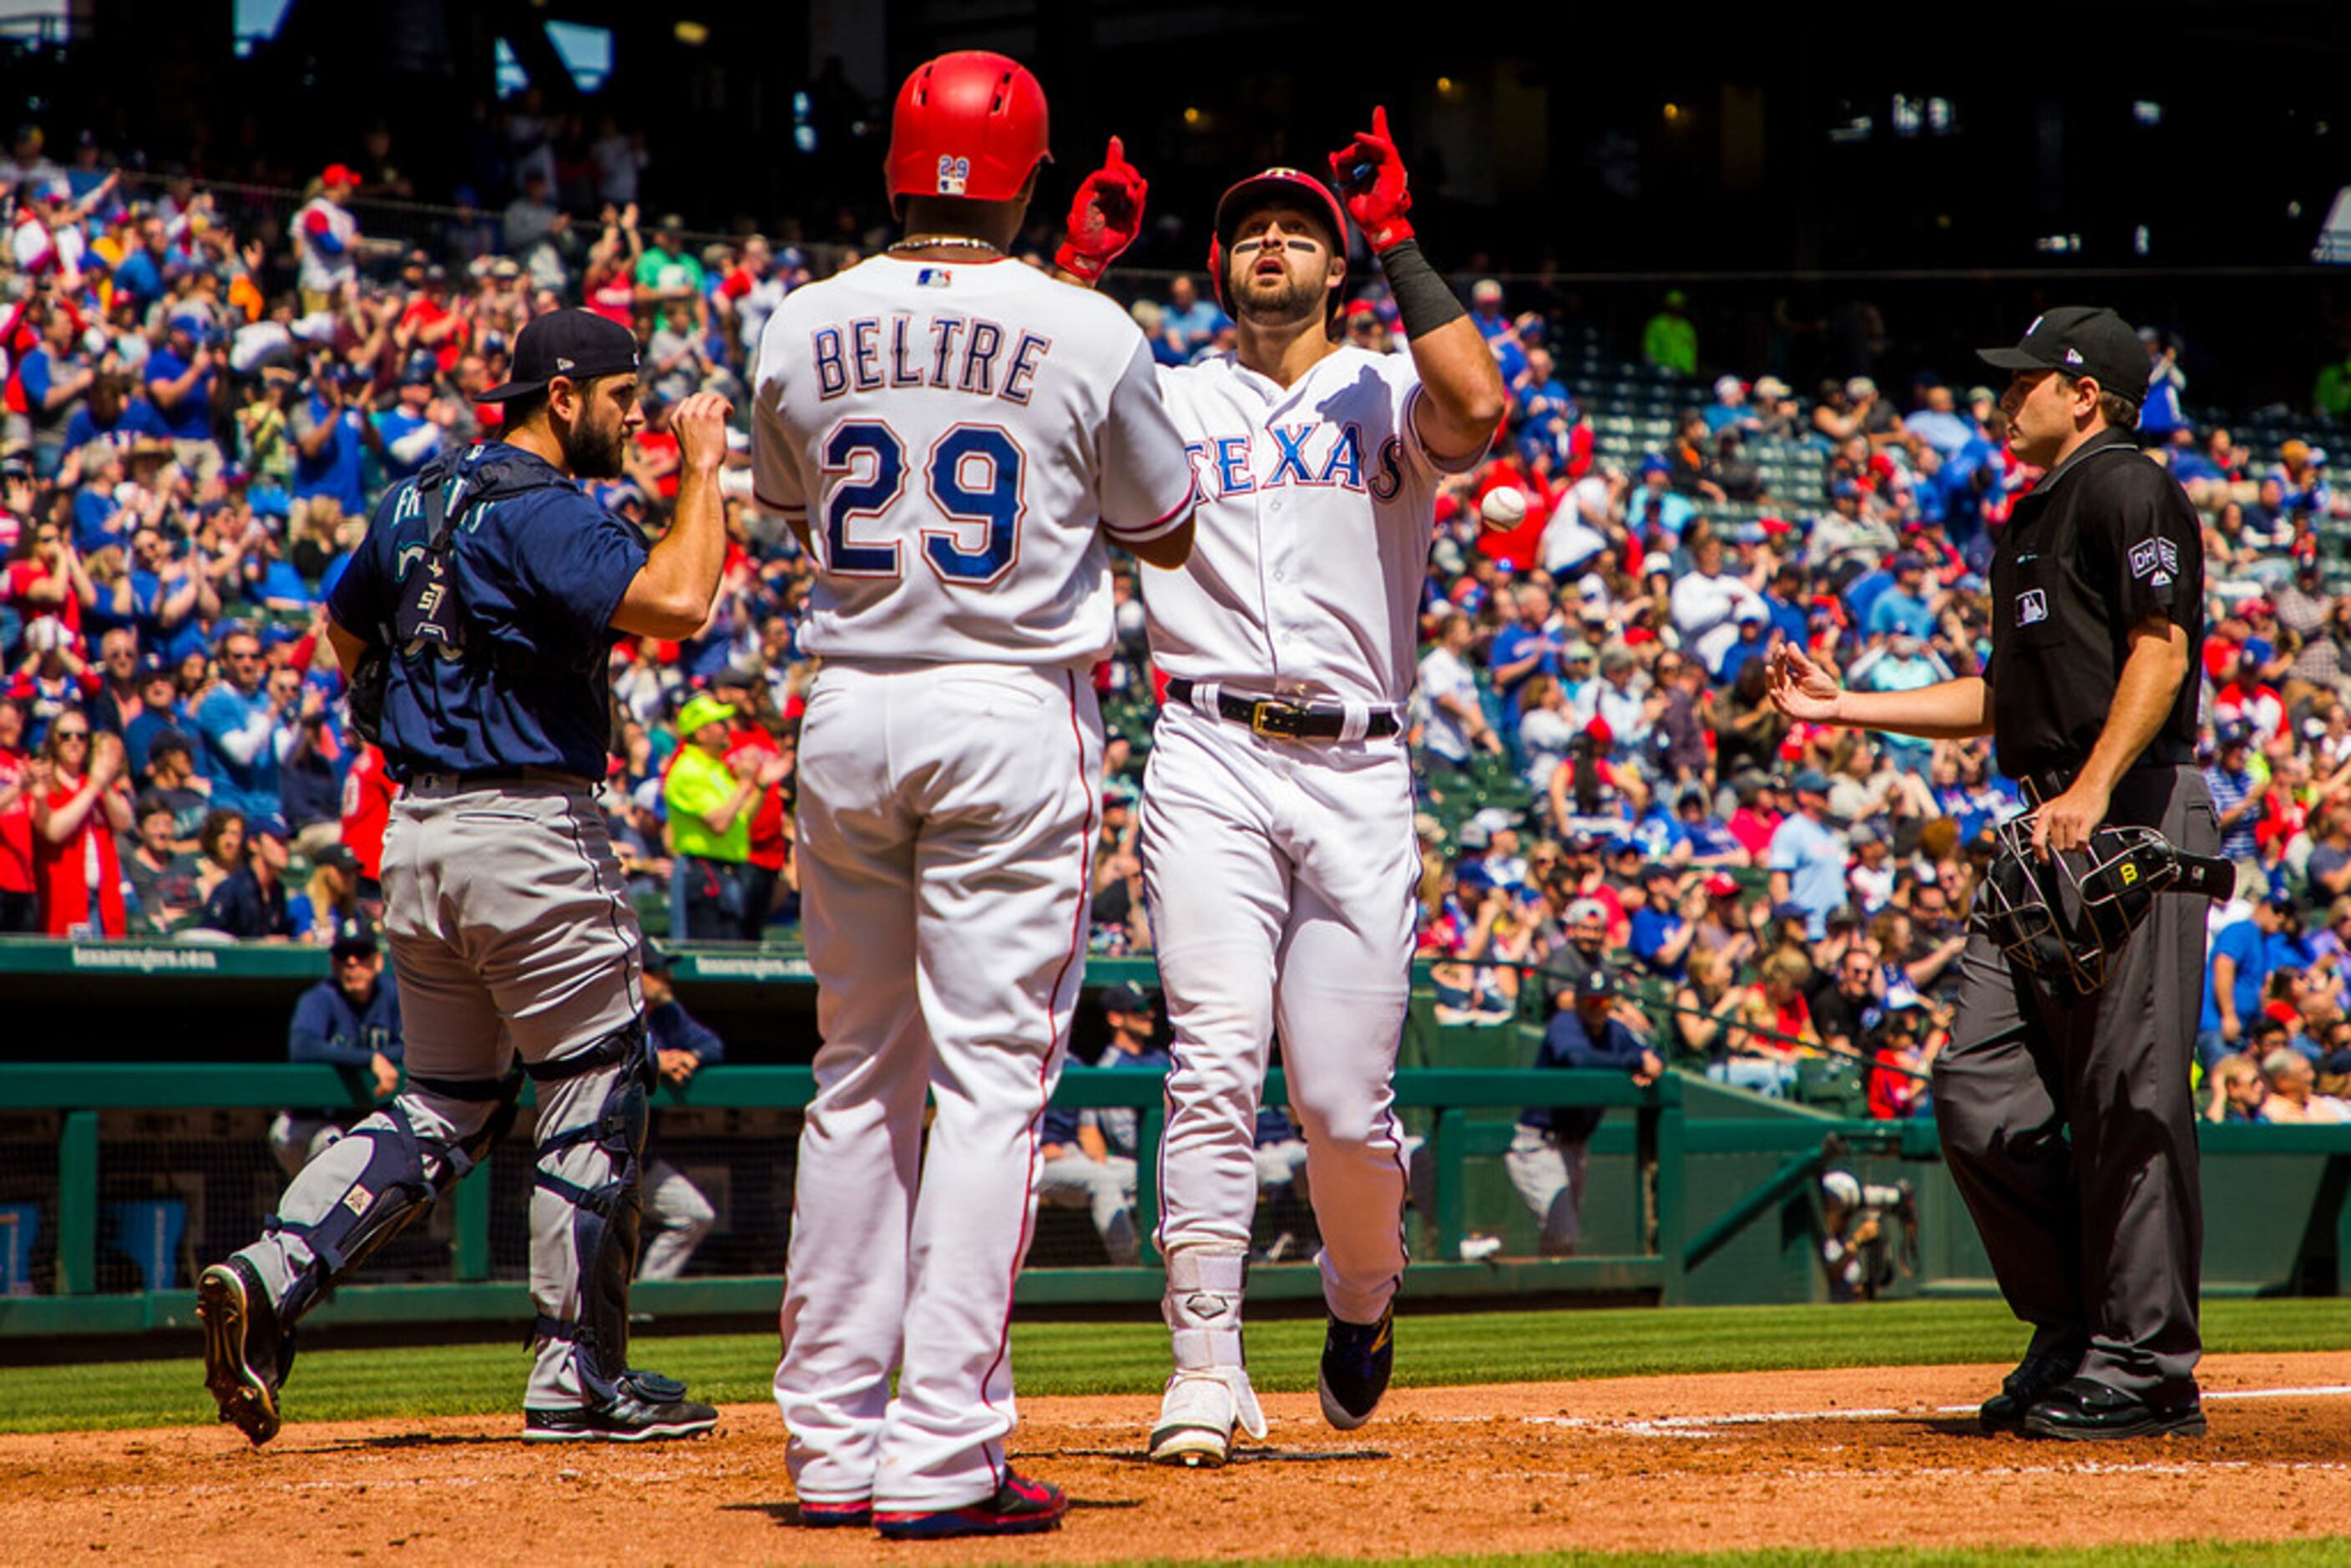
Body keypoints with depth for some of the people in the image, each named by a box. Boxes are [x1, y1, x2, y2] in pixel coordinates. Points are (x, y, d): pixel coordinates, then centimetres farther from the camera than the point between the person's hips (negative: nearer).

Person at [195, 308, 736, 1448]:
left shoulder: (417, 501, 13)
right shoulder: (544, 513, -14)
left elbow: (347, 631, 27)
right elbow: (675, 602, -28)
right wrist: (704, 471, -15)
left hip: (415, 830, 8)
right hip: (532, 832, -8)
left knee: (446, 1107, 15)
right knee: (597, 1095, 3)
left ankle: (270, 1277, -3)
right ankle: (577, 1377, 5)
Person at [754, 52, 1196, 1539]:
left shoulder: (806, 328, 3)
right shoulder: (1087, 332, -6)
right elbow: (1169, 534, 7)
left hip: (847, 715, 4)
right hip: (1012, 711, -4)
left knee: (858, 1078, 13)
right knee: (991, 1080, -3)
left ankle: (832, 1439, 14)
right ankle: (941, 1455, -8)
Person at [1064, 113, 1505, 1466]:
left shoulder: (1387, 394, 11)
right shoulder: (1164, 401, 16)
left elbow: (1479, 408, -12)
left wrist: (1399, 238, -7)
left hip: (1357, 775, 0)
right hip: (1212, 760, 0)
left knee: (1346, 1099, 0)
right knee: (1215, 1064, -13)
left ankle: (1364, 1292, 29)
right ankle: (1206, 1365, -11)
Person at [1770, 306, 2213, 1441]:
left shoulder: (2128, 492, -5)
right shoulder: (2031, 521, 25)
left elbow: (2162, 650, -16)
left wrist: (2092, 791, -27)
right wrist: (1848, 707, 26)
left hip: (2135, 820, -10)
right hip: (2052, 833, 10)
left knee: (2126, 1090, -8)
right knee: (1979, 1087, 4)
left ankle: (2145, 1366, -4)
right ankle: (2071, 1333, 14)